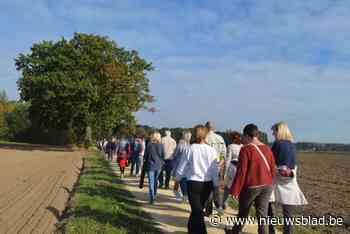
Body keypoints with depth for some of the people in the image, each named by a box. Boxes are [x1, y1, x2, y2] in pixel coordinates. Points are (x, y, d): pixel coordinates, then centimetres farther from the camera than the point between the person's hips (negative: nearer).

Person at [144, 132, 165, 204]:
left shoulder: (149, 145, -8)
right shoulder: (161, 145, -4)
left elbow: (145, 155, -3)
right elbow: (163, 156, 1)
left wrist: (146, 161, 14)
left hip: (150, 165, -2)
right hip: (158, 165, 3)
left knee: (151, 182, 0)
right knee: (156, 181, 19)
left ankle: (152, 198, -6)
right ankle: (154, 195, 31)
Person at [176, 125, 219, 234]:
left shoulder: (191, 149, -8)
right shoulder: (211, 150, -5)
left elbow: (181, 167, -1)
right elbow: (215, 170, -3)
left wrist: (177, 180, 14)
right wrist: (216, 185, 8)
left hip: (193, 183, -3)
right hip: (207, 184, 3)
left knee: (197, 210, 2)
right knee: (198, 208, 22)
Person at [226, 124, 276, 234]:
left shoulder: (246, 149, -14)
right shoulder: (267, 149, 5)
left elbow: (241, 172, -16)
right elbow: (272, 170, 10)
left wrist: (235, 191, -11)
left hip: (251, 186, -4)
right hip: (267, 186, 5)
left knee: (243, 213, 15)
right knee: (262, 215, 9)